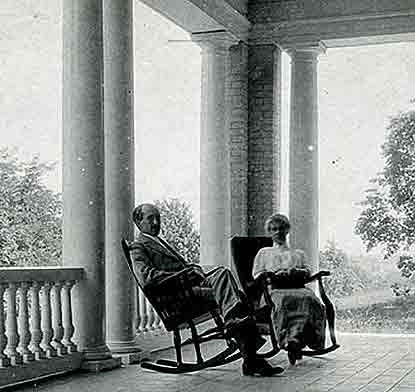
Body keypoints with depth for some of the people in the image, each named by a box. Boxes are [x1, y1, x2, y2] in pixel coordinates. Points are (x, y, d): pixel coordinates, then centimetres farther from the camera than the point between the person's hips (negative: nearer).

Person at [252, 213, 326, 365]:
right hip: (276, 289, -1)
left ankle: (293, 340, -50)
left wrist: (296, 271, -7)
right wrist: (272, 274, -3)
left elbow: (308, 271, 17)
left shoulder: (298, 253, 36)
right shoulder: (264, 253, 33)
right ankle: (296, 343, -51)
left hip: (298, 287, 1)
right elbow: (256, 276, 18)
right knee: (285, 301, -40)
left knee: (308, 298, -37)